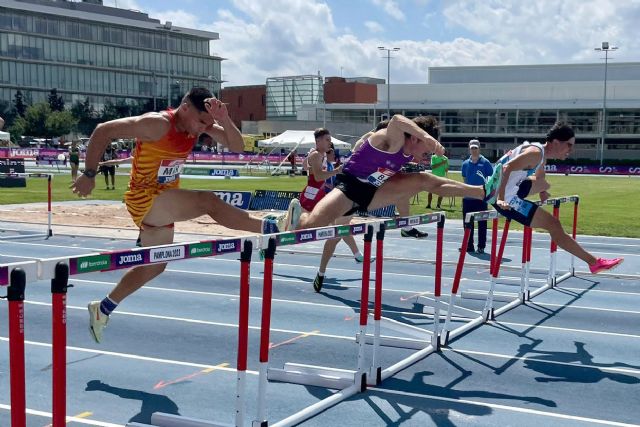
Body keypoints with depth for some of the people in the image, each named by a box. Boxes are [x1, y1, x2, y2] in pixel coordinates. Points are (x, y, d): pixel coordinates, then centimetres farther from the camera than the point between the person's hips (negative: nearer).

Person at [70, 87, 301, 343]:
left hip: (163, 203, 9)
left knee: (155, 266, 17)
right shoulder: (157, 124, -23)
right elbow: (103, 131, -21)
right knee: (207, 201, -26)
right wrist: (89, 175, -20)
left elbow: (237, 146, -7)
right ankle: (271, 227, -30)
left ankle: (102, 309, 30)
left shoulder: (200, 123, -2)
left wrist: (224, 119, -24)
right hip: (143, 199, -9)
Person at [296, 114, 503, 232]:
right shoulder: (394, 140, -26)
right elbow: (397, 120, -52)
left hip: (371, 192, 8)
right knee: (312, 224, -31)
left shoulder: (410, 153, 1)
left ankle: (483, 192, 2)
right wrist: (426, 137, -62)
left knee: (424, 180, -2)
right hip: (349, 185, -8)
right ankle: (297, 217, 6)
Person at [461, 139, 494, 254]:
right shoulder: (465, 164, 8)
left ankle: (481, 246, 9)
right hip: (467, 198, 4)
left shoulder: (485, 162, -3)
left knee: (482, 223, 2)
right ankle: (468, 246, 18)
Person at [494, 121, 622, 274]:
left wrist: (542, 193, 32)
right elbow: (506, 168, -32)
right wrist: (500, 199, -36)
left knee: (544, 185, 33)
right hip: (506, 199, -10)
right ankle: (593, 262, -3)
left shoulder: (541, 153, 10)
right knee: (553, 225, -9)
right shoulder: (536, 153, -19)